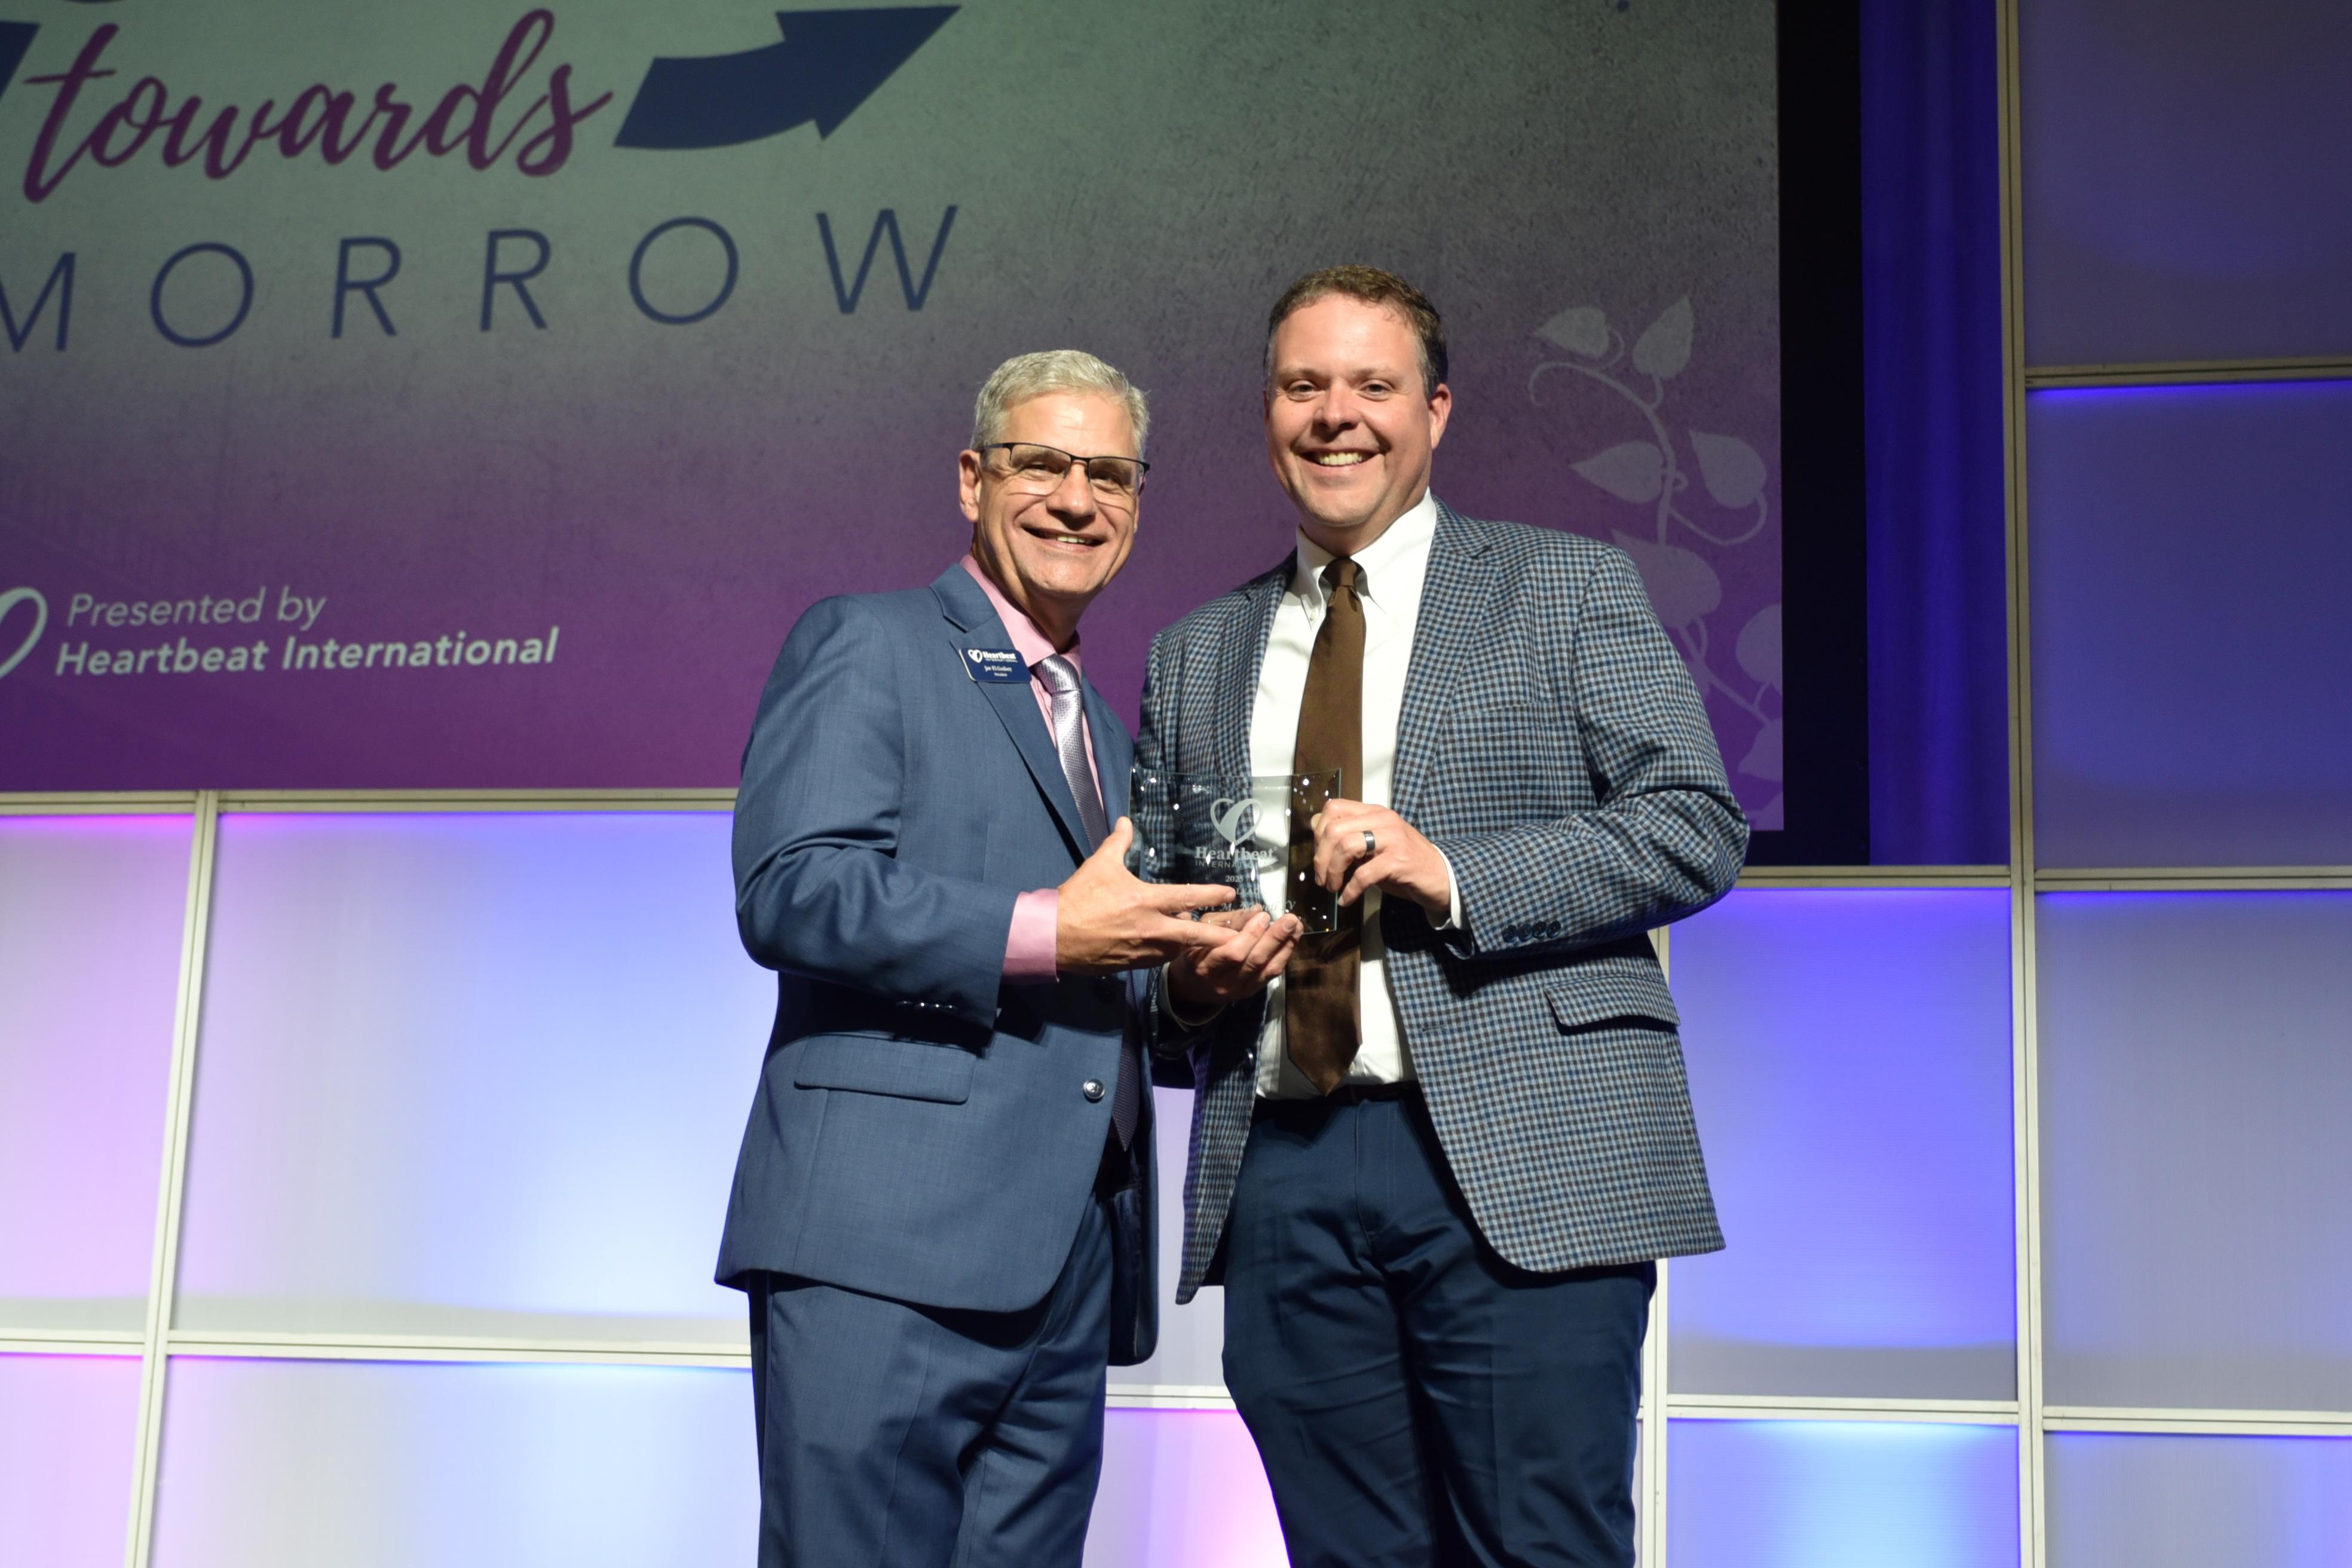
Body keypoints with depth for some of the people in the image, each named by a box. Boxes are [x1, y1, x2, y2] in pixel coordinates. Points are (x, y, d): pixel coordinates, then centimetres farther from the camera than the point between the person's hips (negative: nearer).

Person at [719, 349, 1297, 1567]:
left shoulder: (1102, 727, 27)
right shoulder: (866, 645, 3)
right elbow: (788, 889, -12)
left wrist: (1202, 967, 7)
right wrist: (1045, 932, -17)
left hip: (1071, 1268, 7)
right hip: (889, 1242, -7)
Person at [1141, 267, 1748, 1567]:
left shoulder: (1569, 591, 8)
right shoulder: (1195, 655, 19)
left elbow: (1697, 824, -2)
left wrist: (1456, 873, -14)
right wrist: (1183, 983, -1)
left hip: (1521, 1166, -3)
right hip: (1280, 1180, 4)